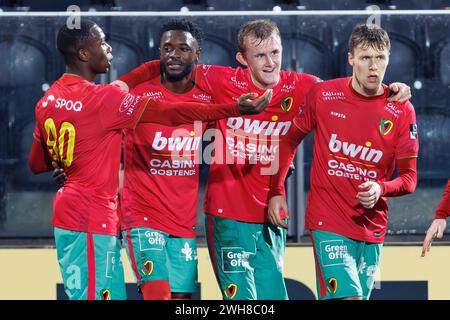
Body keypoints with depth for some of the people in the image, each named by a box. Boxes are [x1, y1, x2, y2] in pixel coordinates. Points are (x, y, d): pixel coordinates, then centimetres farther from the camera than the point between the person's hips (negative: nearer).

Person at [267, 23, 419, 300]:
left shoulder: (401, 110, -2)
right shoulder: (323, 95, -4)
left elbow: (409, 178, 0)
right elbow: (290, 141, 10)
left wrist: (381, 189, -20)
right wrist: (277, 191, 3)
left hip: (372, 226, 3)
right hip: (328, 222, -3)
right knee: (348, 296, -19)